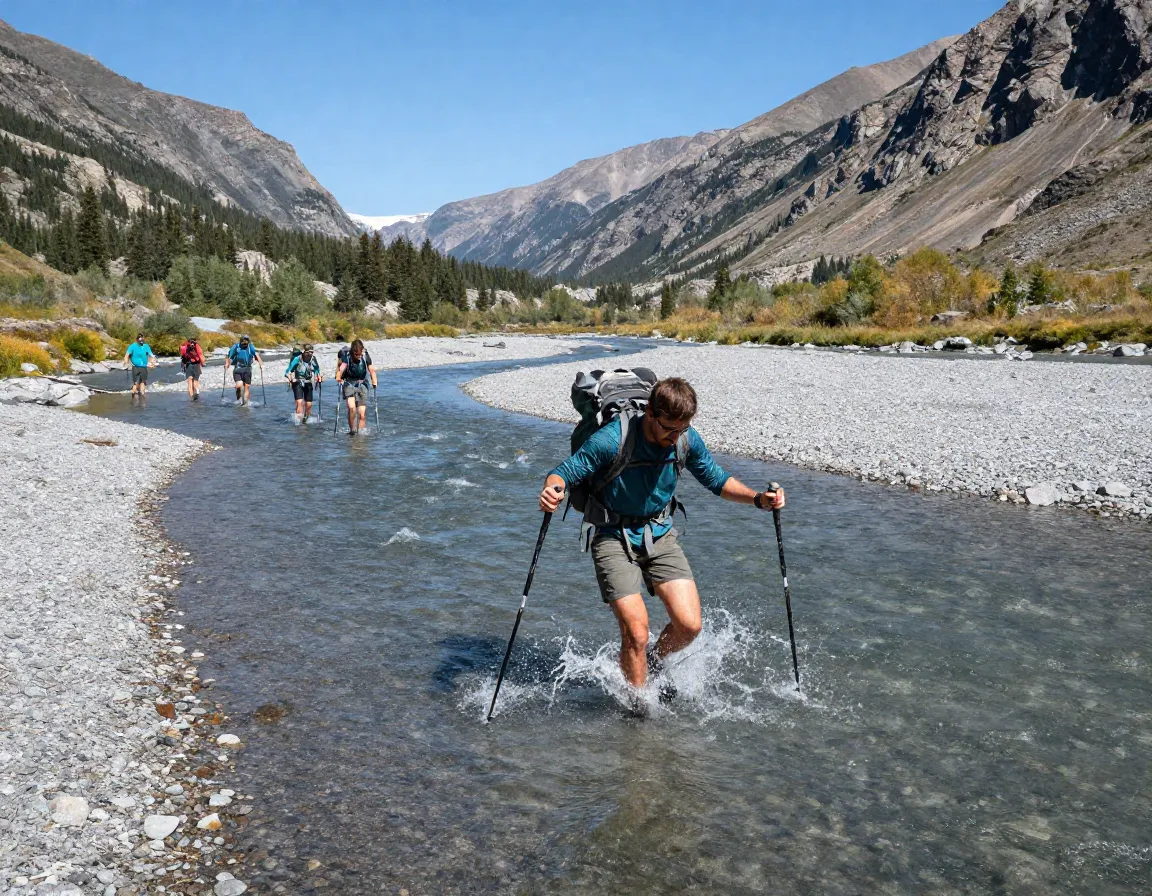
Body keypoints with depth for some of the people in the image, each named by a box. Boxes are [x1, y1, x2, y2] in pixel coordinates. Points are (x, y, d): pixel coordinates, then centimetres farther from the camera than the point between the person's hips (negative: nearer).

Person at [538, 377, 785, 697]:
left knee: (689, 625, -7)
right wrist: (553, 490, -40)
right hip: (614, 538, -4)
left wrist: (758, 498, -8)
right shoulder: (612, 440, -22)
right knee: (636, 634, -13)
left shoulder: (687, 440, -8)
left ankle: (655, 661, 27)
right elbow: (564, 472, -17)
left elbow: (717, 480, 7)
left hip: (661, 535, 4)